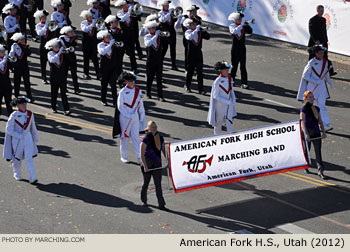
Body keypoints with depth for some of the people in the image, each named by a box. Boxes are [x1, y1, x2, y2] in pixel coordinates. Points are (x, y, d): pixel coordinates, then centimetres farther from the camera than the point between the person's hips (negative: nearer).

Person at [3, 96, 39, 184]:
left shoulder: (30, 114, -2)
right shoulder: (14, 116, -15)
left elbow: (33, 127, 11)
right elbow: (9, 130, -12)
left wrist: (36, 138, 16)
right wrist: (19, 136, -19)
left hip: (28, 138, 2)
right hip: (17, 140, -2)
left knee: (29, 158, -6)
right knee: (17, 158, 14)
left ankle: (32, 178, -9)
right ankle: (17, 174, 38)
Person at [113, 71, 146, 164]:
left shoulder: (137, 90, 4)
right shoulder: (123, 92, -10)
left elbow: (140, 104, 11)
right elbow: (120, 106, -10)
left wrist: (142, 116, 9)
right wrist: (128, 115, -14)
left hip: (135, 116, 3)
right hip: (124, 117, -3)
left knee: (135, 136, 2)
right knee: (124, 136, 5)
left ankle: (139, 157, 1)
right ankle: (124, 156, 17)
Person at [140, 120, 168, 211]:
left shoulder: (160, 138, 2)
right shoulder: (145, 140, -15)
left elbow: (163, 150, 15)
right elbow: (142, 155, -16)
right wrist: (145, 166, -23)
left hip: (157, 164, 4)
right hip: (147, 163, -4)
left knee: (158, 184, -1)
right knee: (146, 182, 12)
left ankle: (161, 205, -3)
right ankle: (144, 200, 34)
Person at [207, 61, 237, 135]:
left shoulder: (229, 78, 0)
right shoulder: (217, 82, -19)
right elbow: (215, 96, -18)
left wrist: (233, 101, 0)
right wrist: (227, 102, -20)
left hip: (229, 105, 4)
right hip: (220, 105, -4)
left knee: (229, 123, 0)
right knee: (218, 123, 12)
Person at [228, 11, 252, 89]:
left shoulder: (243, 26, 3)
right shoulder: (231, 26, -3)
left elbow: (250, 32, -10)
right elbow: (234, 31, -25)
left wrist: (247, 25, -25)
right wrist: (241, 25, -29)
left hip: (242, 49, 1)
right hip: (235, 49, -1)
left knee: (243, 66, -2)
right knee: (234, 65, 8)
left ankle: (244, 83, -3)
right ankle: (231, 80, 25)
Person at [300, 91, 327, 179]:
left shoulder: (317, 109, 9)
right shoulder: (303, 109, -8)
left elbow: (320, 121, 12)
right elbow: (302, 122, -15)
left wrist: (323, 132, 2)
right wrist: (306, 134, -24)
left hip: (316, 132, 4)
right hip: (308, 132, -4)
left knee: (318, 152, -1)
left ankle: (320, 171, -2)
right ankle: (305, 166, 33)